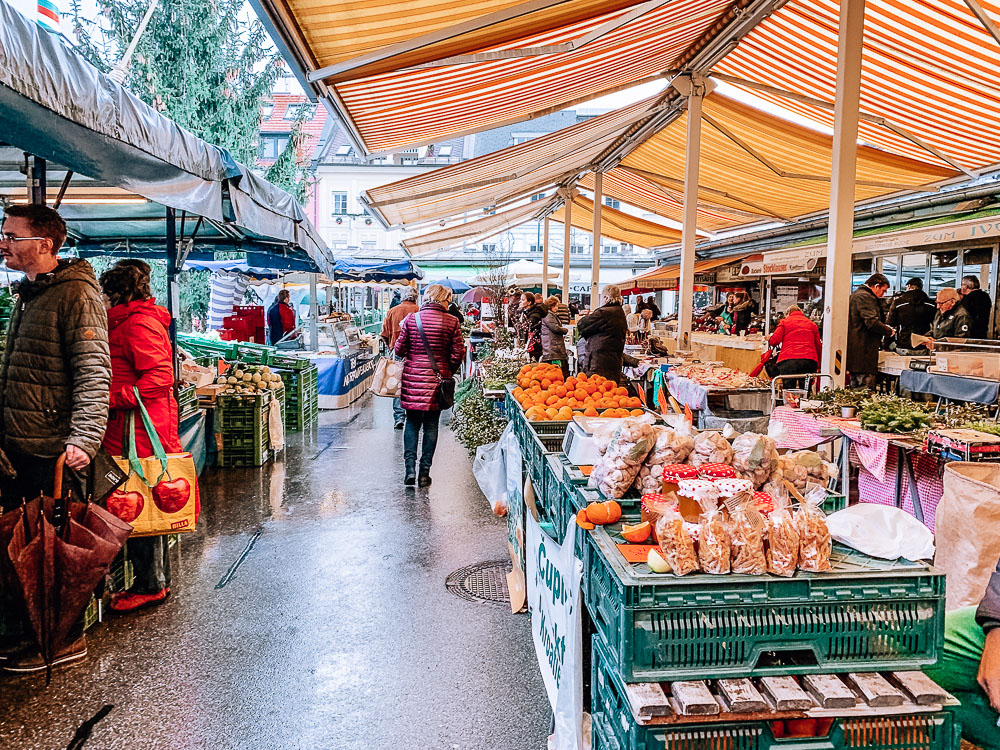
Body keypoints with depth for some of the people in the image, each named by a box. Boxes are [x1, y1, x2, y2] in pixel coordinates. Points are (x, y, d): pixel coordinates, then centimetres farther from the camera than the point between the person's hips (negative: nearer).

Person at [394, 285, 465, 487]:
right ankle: (425, 471, 10)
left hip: (413, 377, 1)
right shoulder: (451, 322, -4)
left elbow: (399, 350, 1)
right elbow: (458, 354, -4)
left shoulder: (411, 319, -1)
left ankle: (410, 468, 2)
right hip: (437, 378, -1)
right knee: (431, 425, 8)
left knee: (412, 423, 11)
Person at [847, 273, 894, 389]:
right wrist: (889, 331, -6)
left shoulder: (857, 294, 22)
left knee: (855, 390, 13)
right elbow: (872, 322, -21)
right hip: (863, 352, -11)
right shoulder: (865, 296, -11)